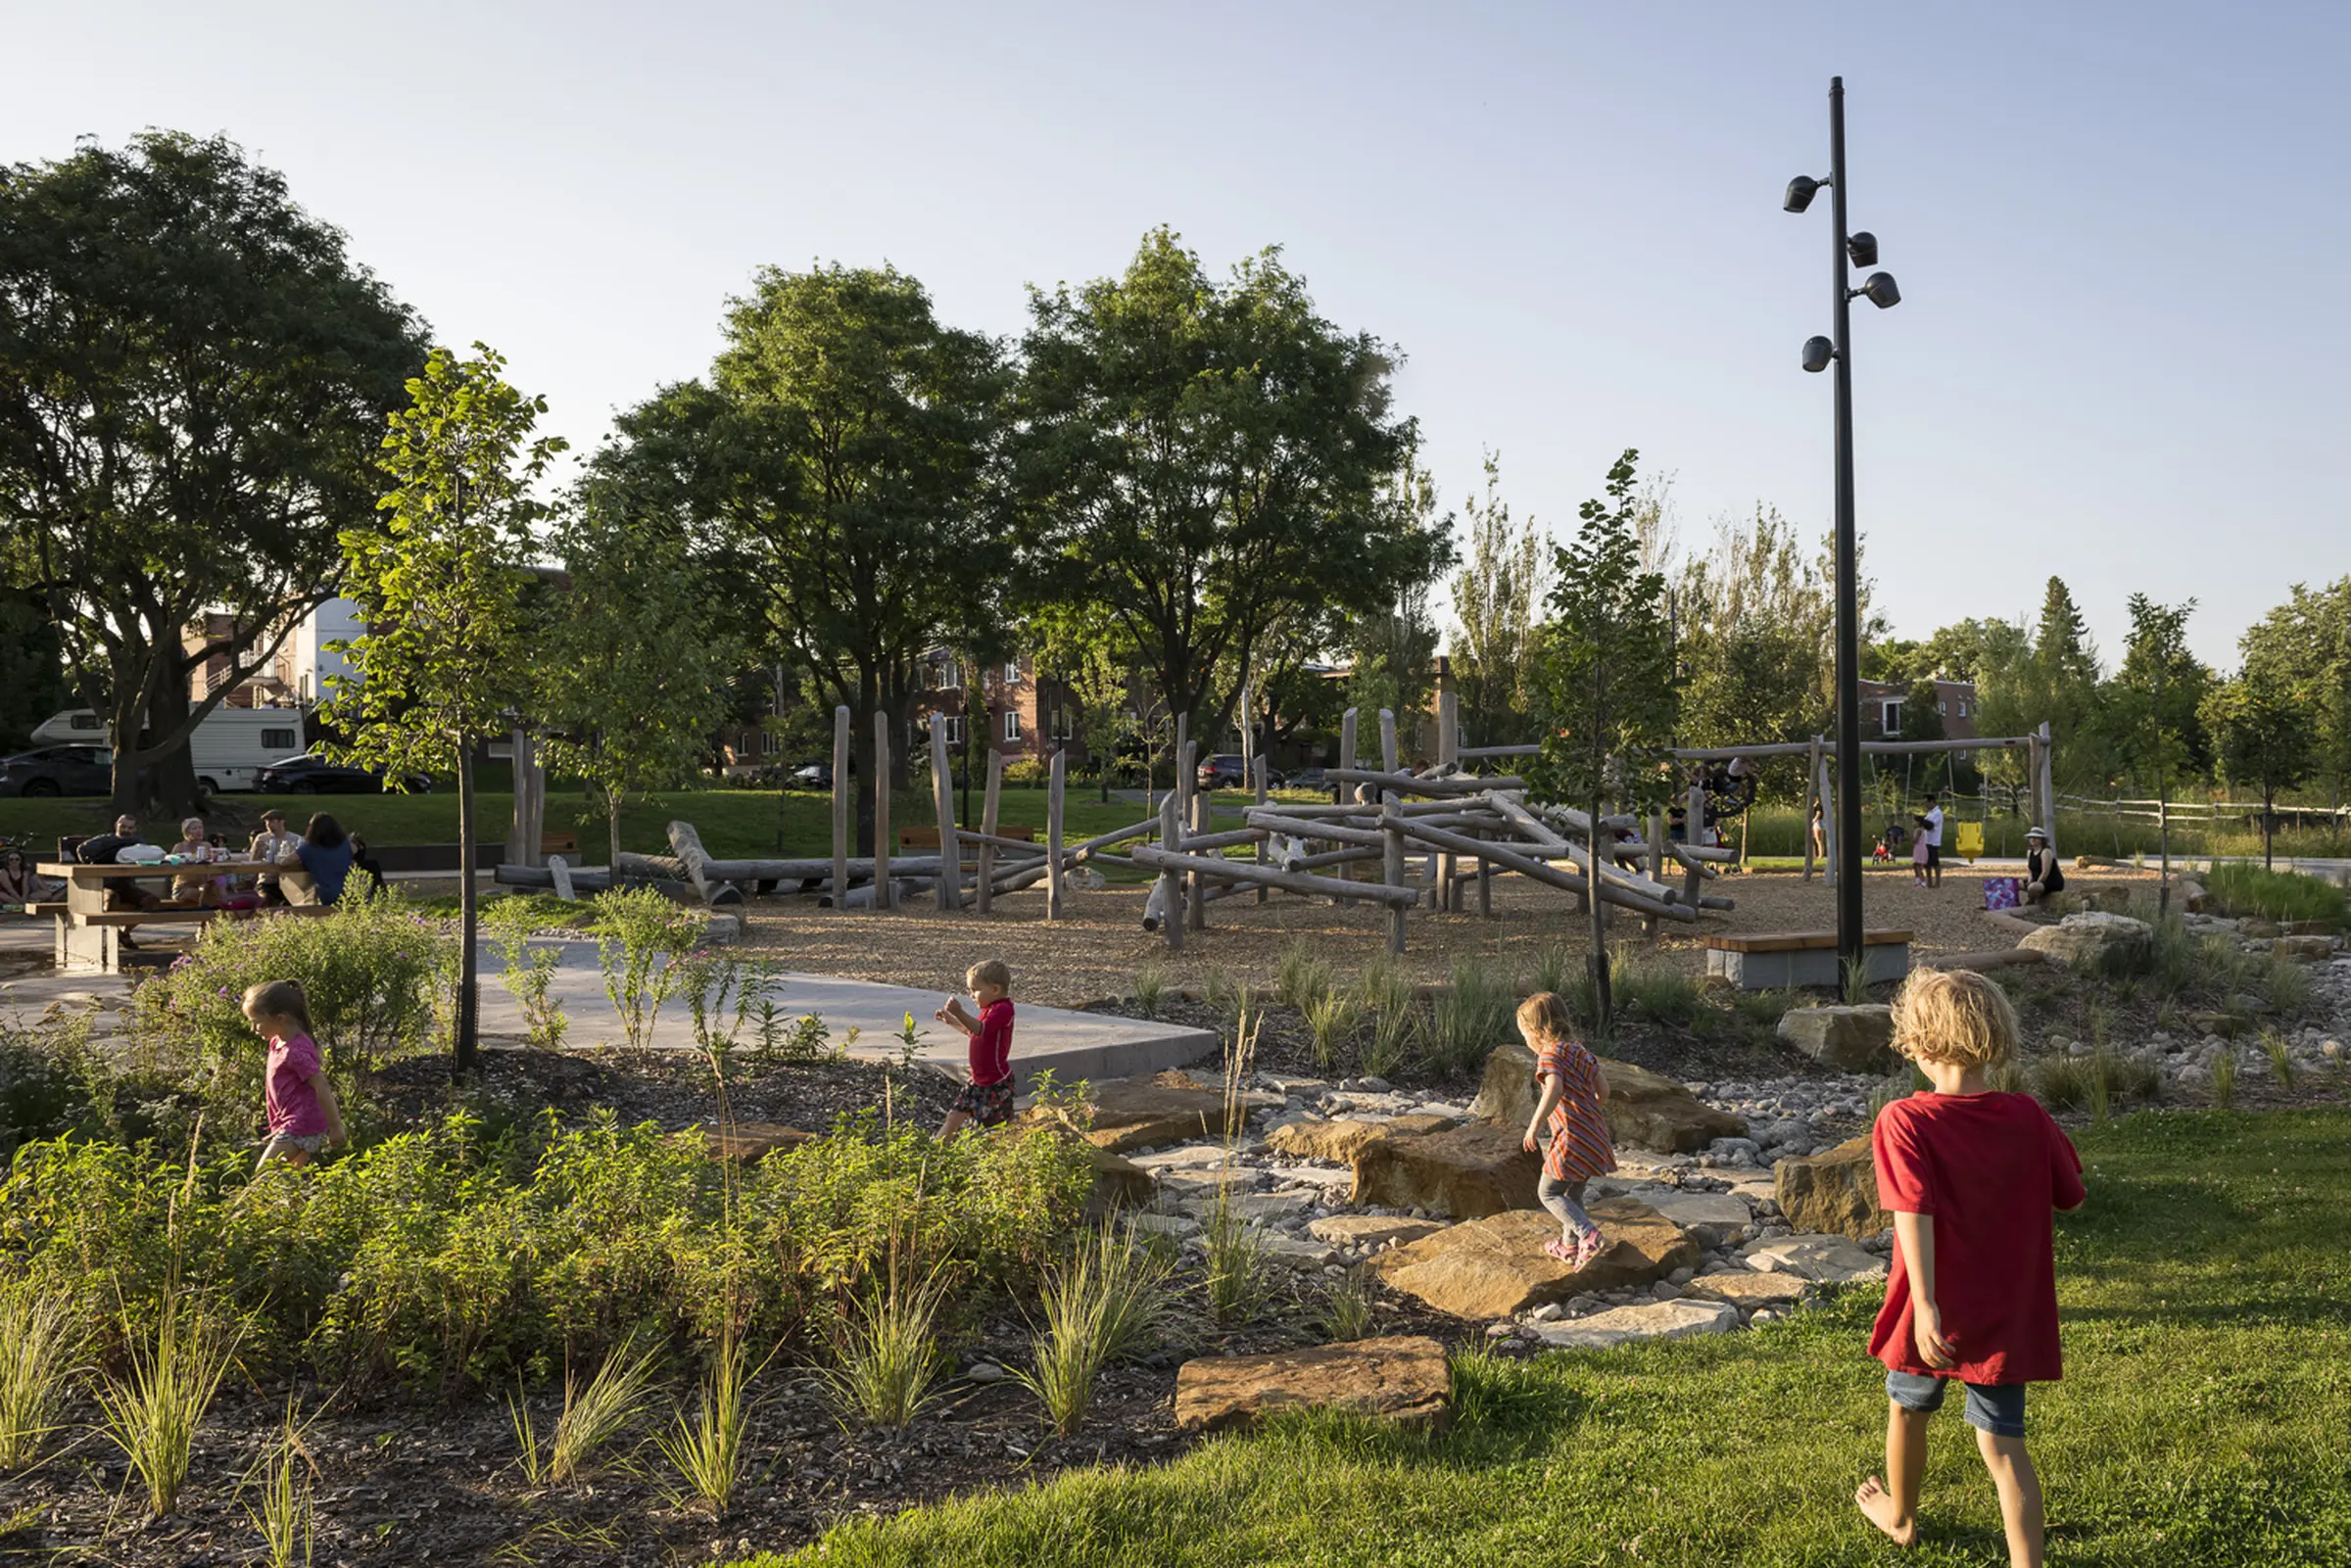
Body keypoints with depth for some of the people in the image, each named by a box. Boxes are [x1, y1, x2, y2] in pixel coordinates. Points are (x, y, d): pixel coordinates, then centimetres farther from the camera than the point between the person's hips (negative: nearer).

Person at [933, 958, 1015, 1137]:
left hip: (996, 1081, -10)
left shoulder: (1003, 1009, -19)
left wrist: (960, 1013, -46)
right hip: (979, 1079, 10)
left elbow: (981, 1029, -35)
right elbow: (972, 1031, 28)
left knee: (1001, 1123, -1)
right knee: (957, 1115, 10)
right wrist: (950, 1020, 18)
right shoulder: (990, 1008, 13)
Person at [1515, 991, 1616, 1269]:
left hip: (1572, 1137, -9)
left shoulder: (1551, 1055, -13)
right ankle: (1570, 1245, 35)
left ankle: (1589, 1236, -13)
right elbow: (1603, 1089, 17)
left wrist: (1535, 1125, -35)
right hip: (1595, 1134, 9)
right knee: (1573, 1193, 22)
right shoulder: (1579, 1050, 12)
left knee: (1548, 1192, 1)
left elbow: (1555, 1089, -32)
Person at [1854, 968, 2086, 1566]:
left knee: (1907, 1409, 24)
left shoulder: (1904, 1122, -18)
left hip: (1936, 1314, -2)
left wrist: (1926, 1305, -29)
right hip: (2007, 1315, 2)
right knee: (2003, 1445, 9)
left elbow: (1914, 1213, -26)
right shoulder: (2028, 1117, -8)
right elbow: (2070, 1196, 5)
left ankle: (1900, 1516, 46)